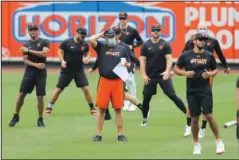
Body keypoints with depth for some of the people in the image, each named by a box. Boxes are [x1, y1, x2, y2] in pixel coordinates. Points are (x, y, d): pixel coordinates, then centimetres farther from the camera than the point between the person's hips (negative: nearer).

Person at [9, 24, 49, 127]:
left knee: (40, 96, -3)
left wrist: (29, 51, -14)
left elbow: (44, 54, -15)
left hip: (41, 73, -2)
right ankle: (16, 116, 11)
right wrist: (36, 65, -17)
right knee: (21, 94, -2)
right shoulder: (26, 45, 8)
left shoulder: (44, 42, 1)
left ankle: (40, 119, 8)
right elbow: (25, 60, 1)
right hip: (29, 72, 2)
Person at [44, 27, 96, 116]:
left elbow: (87, 54, 13)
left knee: (86, 89, -7)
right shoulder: (67, 42, -11)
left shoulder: (85, 45, -1)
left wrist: (87, 58, -10)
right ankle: (49, 108, 16)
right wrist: (62, 61, -17)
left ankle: (92, 109, 4)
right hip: (67, 70, -2)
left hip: (79, 70, 2)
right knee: (58, 89, 3)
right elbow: (60, 51, -2)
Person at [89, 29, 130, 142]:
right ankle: (98, 134, 5)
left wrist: (126, 64, -5)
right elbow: (91, 40, -13)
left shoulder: (122, 49, 11)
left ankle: (120, 134, 9)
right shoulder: (101, 47, 5)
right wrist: (101, 34, 1)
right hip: (104, 82, -1)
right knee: (101, 108, 1)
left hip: (117, 82, 1)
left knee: (118, 109, 4)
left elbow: (128, 63, 18)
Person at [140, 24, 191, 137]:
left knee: (172, 95, -12)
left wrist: (167, 71, -22)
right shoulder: (146, 45, 3)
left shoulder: (165, 45, 0)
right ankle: (144, 120, 22)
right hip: (150, 76, 2)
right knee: (146, 97, 5)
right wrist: (143, 74, -7)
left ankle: (188, 113, -13)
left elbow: (169, 59, -6)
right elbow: (142, 60, 3)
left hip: (163, 75, -2)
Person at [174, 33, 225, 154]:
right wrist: (185, 73, -12)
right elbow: (176, 69, 7)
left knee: (209, 116, -9)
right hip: (191, 92, 0)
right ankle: (196, 144, 19)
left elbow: (215, 70, 14)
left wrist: (210, 74, -8)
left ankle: (219, 141, 4)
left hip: (205, 90, 0)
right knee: (194, 118, 5)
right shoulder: (185, 55, 0)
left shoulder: (209, 56, 4)